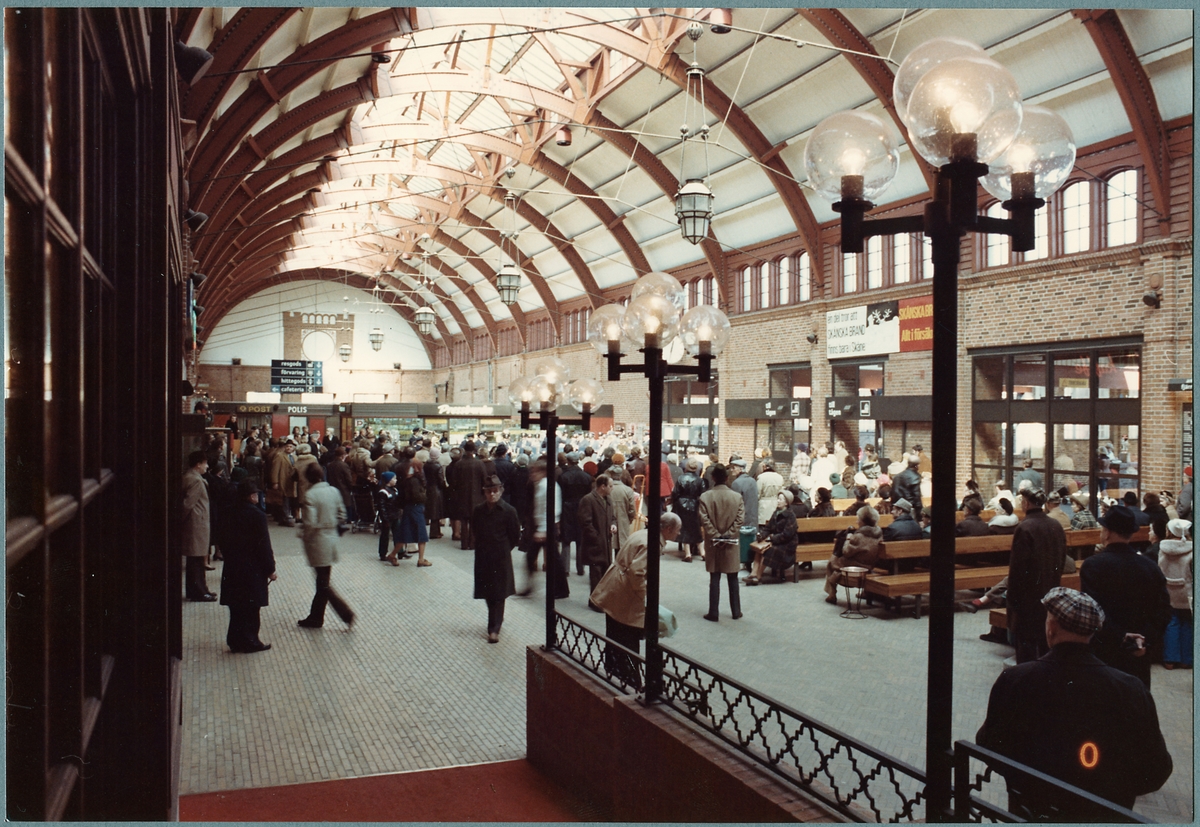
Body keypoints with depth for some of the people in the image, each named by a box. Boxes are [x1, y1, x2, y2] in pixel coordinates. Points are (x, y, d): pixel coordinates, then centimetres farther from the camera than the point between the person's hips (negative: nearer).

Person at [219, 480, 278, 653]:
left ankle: (235, 640, 17)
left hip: (232, 567, 6)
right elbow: (263, 545, -14)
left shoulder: (232, 514, 5)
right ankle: (249, 642, 6)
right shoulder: (257, 515, -14)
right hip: (253, 568, -6)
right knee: (251, 607, 2)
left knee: (237, 606, 12)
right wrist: (270, 569, -7)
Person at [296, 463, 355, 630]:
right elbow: (342, 515, 7)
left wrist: (303, 535, -4)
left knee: (323, 584, 1)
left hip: (317, 542, -7)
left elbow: (310, 523, -21)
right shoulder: (334, 491, 2)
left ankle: (346, 613, -4)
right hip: (332, 539, 7)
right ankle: (315, 617, 25)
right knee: (323, 581, 14)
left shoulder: (310, 495, -17)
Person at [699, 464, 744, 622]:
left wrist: (716, 536, -9)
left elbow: (704, 520, -13)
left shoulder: (705, 497, -8)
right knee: (733, 579, 12)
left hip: (713, 544, -1)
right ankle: (736, 611, 19)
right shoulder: (737, 497, -5)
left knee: (714, 579, 6)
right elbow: (740, 519, -10)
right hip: (731, 544, 1)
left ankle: (713, 613, 8)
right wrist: (728, 536, -9)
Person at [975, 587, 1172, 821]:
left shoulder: (1013, 681, -18)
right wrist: (1114, 790, 11)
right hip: (1106, 815, 0)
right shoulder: (1132, 691, -16)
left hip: (1032, 812, 0)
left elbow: (989, 747, -6)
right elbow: (1156, 773, -7)